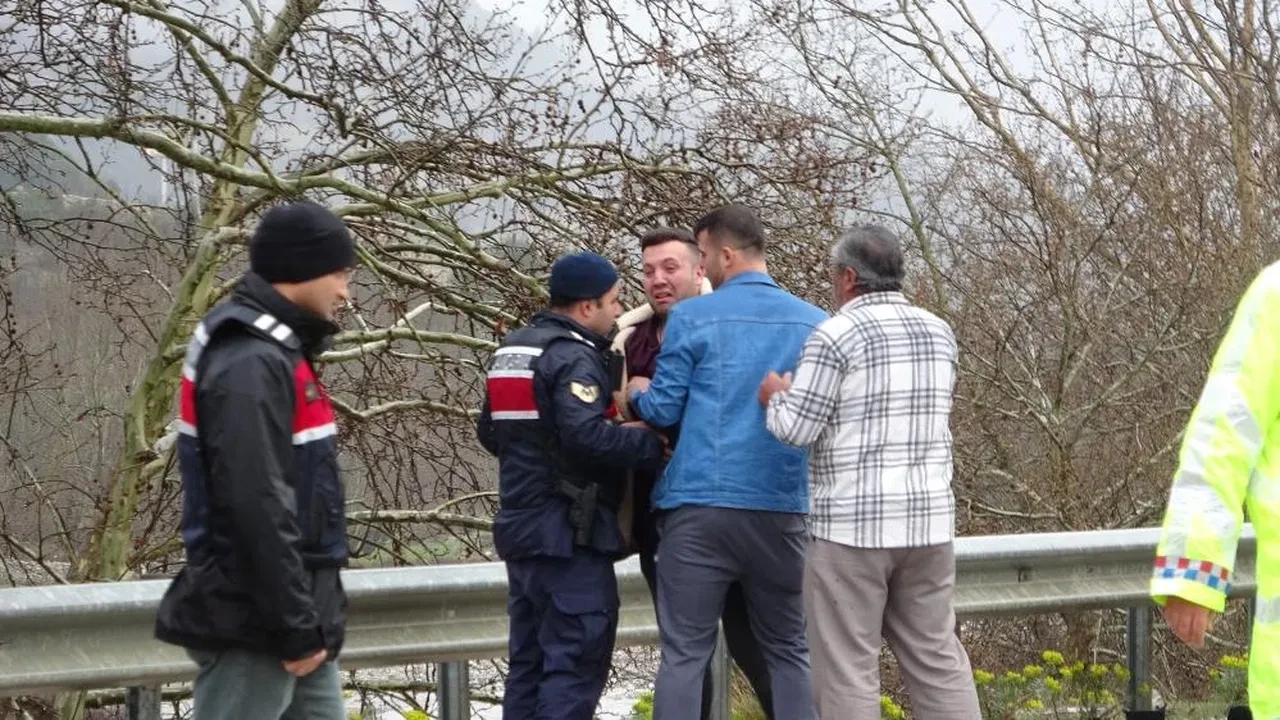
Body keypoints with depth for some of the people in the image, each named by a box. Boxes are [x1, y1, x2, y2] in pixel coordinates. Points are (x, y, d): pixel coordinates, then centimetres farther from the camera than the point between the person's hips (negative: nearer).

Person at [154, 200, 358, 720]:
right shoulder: (250, 365, -18)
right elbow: (258, 508, -24)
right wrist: (297, 627, -22)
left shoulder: (276, 351, 15)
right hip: (254, 625, -10)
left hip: (290, 615, 10)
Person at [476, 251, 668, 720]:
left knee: (530, 656, 14)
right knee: (578, 657, -8)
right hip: (569, 533, -10)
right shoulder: (574, 358, -15)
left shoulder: (512, 351, 15)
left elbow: (490, 433, 23)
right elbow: (587, 436, -29)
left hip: (520, 527, 10)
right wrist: (654, 445, -20)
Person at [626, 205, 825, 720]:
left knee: (684, 654, 1)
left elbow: (664, 410, -1)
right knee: (789, 650, 13)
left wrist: (637, 392, 20)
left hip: (700, 506, -3)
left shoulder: (692, 318, -4)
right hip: (782, 508, 3)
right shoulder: (815, 323, 6)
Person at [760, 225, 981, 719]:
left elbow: (796, 428, -9)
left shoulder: (837, 334, -9)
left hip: (853, 525, -6)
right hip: (928, 520, 6)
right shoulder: (939, 332, 11)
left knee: (848, 668, -1)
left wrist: (776, 397, 13)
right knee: (937, 658, 11)